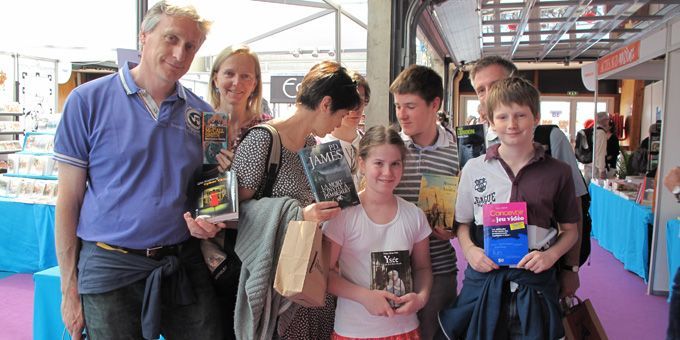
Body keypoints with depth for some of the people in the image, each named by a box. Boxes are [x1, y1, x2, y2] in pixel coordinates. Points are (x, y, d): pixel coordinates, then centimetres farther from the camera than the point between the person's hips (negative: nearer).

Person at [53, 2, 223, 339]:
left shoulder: (202, 113, 4)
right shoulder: (88, 100, -5)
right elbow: (69, 200, -3)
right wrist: (70, 288, -3)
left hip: (185, 266, 3)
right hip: (111, 267, -2)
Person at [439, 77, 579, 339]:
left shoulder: (557, 172, 0)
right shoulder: (474, 169, 1)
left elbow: (570, 230, 10)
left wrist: (551, 254, -8)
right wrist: (470, 250, -8)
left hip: (535, 283, 0)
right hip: (483, 280, 1)